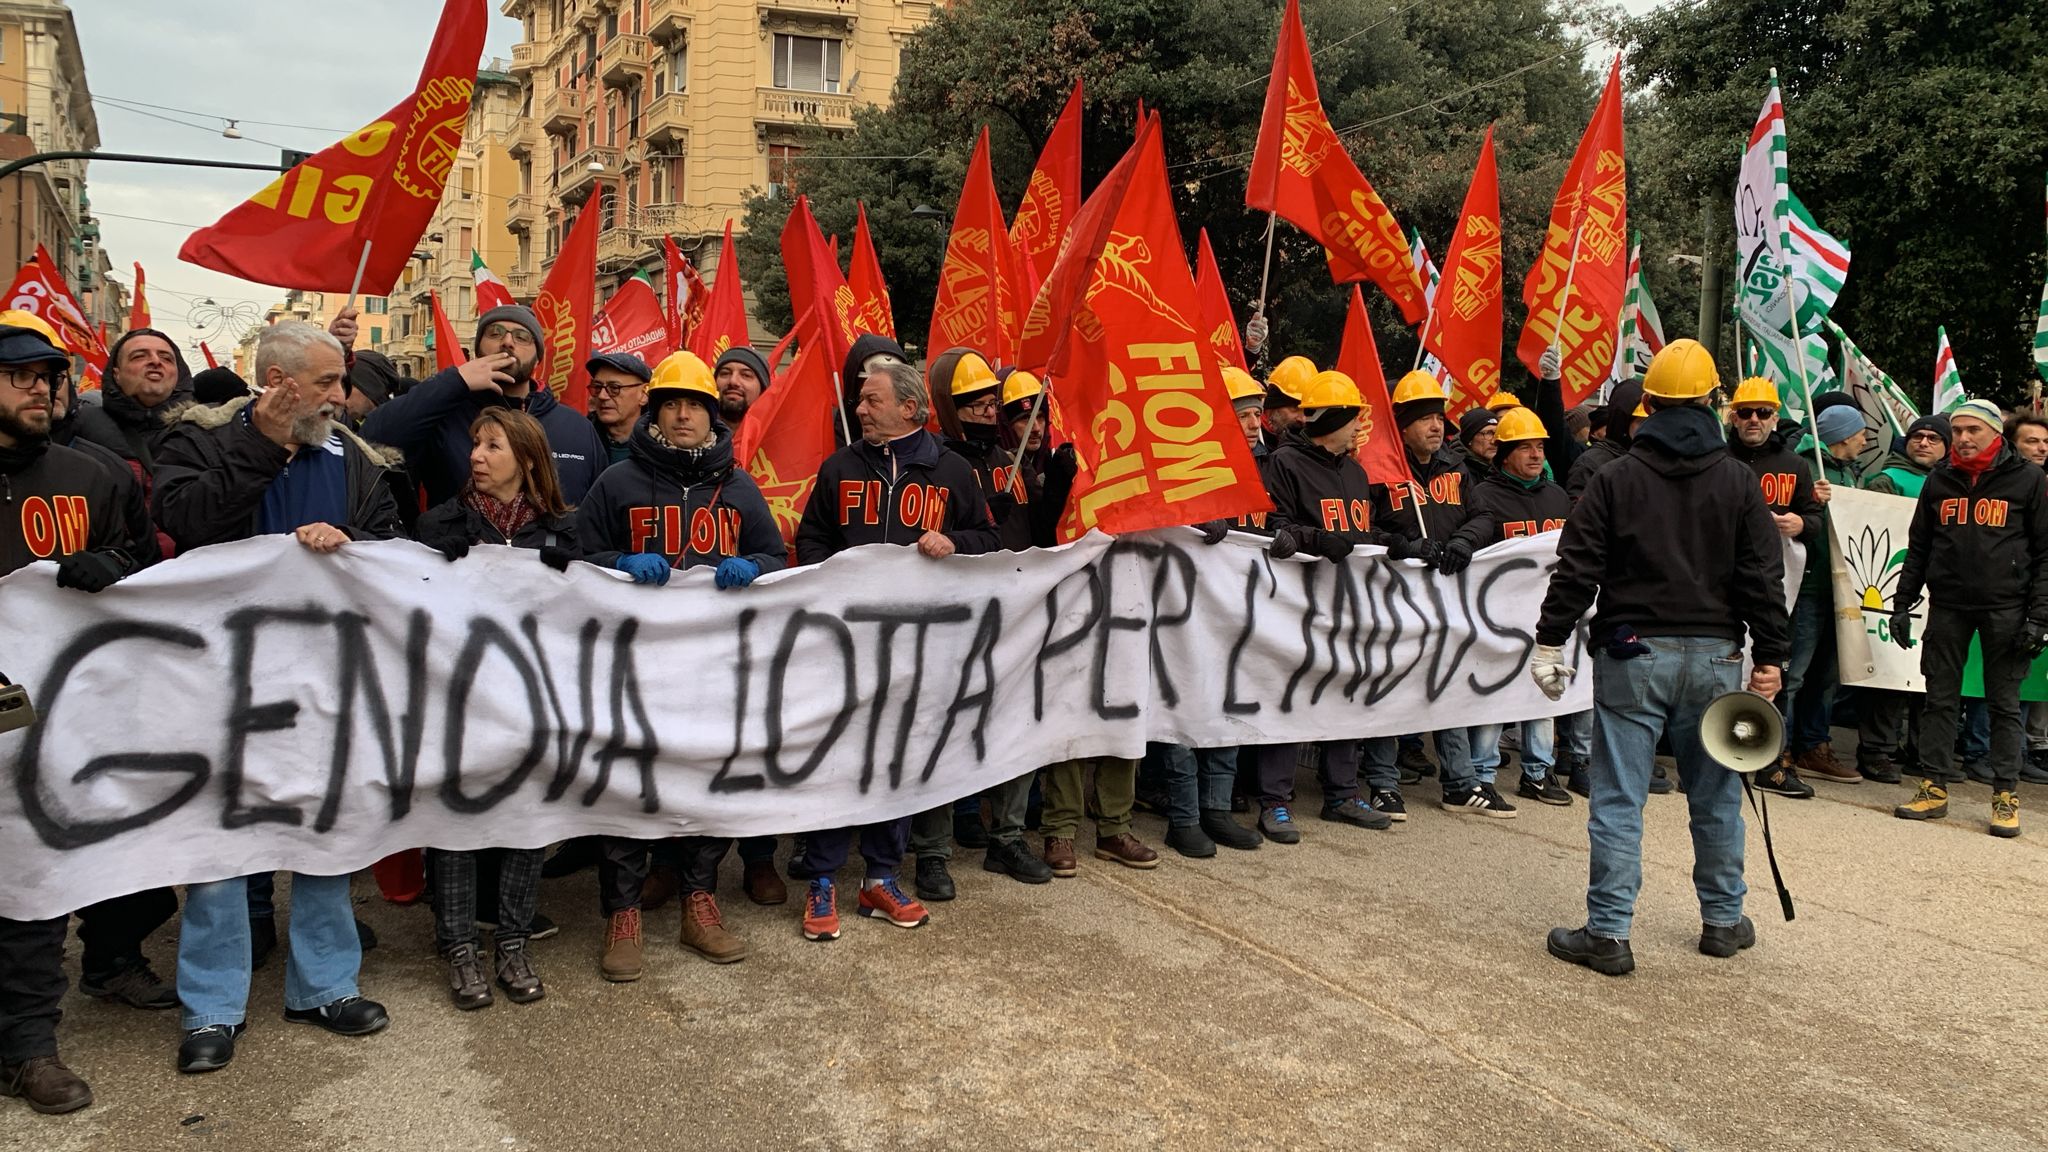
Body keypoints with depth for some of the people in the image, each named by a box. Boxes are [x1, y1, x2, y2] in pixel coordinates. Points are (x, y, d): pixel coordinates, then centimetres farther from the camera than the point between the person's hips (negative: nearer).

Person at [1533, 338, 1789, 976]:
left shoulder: (1615, 478, -3)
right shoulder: (1738, 481, 4)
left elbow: (1576, 570, -6)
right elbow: (1764, 577, 2)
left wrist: (1550, 642, -1)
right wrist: (1769, 658, 7)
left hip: (1633, 656, -3)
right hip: (1714, 657, 3)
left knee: (1618, 800, 0)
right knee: (1716, 796, 16)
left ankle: (1608, 933, 3)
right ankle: (1723, 921, 29)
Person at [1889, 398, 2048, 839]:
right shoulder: (1939, 480, 10)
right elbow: (1918, 547, 14)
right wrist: (1902, 603, 7)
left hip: (2004, 608, -3)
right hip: (1947, 605, 3)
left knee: (2004, 703, 2)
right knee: (1940, 699, 4)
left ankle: (2006, 797, 7)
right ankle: (1933, 789, 11)